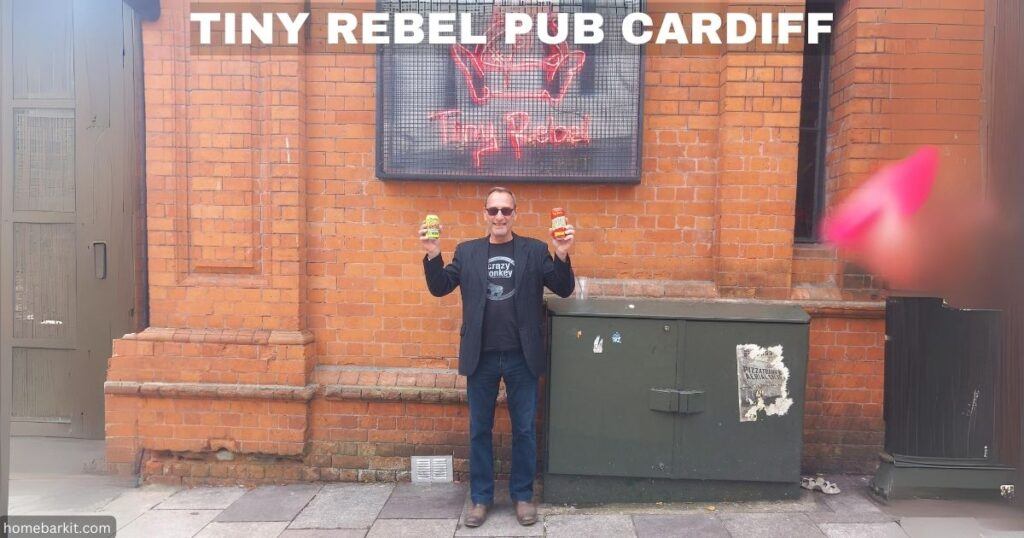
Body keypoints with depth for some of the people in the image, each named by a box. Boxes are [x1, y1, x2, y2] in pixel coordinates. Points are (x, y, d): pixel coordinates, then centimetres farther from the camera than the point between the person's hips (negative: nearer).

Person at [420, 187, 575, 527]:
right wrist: (432, 255, -14)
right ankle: (481, 497, 25)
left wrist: (562, 255, -19)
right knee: (479, 430, 11)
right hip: (482, 357, 1)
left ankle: (523, 495, 26)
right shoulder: (467, 252, 6)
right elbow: (439, 288, 3)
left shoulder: (535, 250, 2)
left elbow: (564, 289, -1)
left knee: (524, 429, 9)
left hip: (521, 357, -1)